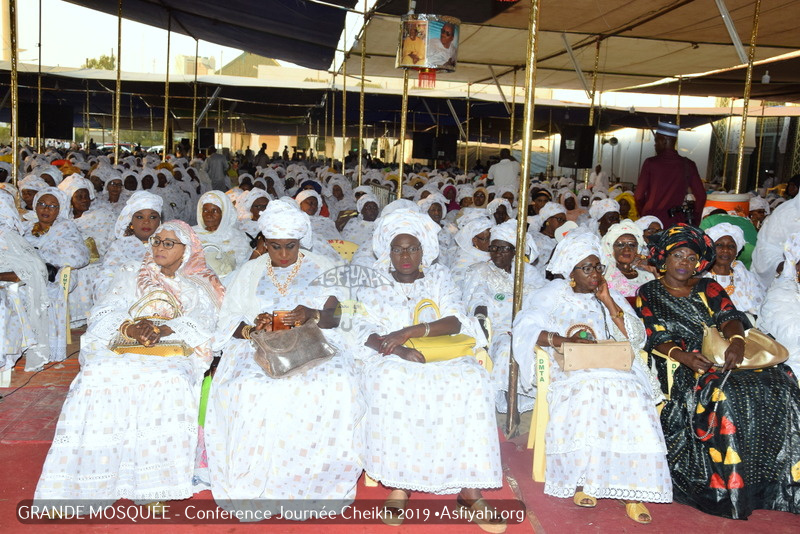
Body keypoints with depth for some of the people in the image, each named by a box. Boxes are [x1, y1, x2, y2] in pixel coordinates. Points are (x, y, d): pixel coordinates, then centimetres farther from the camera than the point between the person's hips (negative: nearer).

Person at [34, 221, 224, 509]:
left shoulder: (199, 285, 19)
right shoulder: (134, 275, 25)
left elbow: (203, 321, -2)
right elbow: (103, 313, 10)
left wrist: (163, 329, -20)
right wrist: (129, 326, -13)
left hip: (174, 354, -2)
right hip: (123, 350, 2)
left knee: (170, 380, -36)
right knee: (99, 374, -30)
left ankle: (154, 486, -29)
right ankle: (95, 479, -28)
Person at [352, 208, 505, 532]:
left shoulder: (439, 279, 15)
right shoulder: (373, 285, 13)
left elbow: (456, 321, -2)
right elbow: (363, 329, -3)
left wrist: (411, 331, -19)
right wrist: (398, 349, -22)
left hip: (444, 354, 1)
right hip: (392, 358, -1)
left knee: (472, 381, -30)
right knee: (390, 381, -36)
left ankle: (470, 488, -26)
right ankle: (398, 484, -28)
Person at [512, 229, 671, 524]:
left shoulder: (610, 296, 22)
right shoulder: (552, 295, 13)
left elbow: (635, 337, 11)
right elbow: (524, 329, -3)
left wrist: (608, 302, 2)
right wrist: (564, 340, -17)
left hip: (613, 368, 3)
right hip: (571, 372, -2)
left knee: (633, 398, -30)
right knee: (587, 395, -35)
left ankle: (632, 489, -26)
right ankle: (581, 479, -23)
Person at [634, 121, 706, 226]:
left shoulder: (650, 163, -5)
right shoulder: (688, 165, 2)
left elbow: (639, 196, -4)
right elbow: (701, 196, 3)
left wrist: (643, 214, 13)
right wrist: (694, 221, 14)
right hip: (677, 222, 2)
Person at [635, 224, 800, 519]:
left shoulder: (708, 287, 19)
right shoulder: (649, 294, 9)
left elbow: (729, 317, 2)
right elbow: (655, 339, -2)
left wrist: (737, 341, -22)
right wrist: (684, 357, -22)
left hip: (721, 358, 4)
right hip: (681, 367, -4)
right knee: (723, 395, -34)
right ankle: (728, 491, -25)